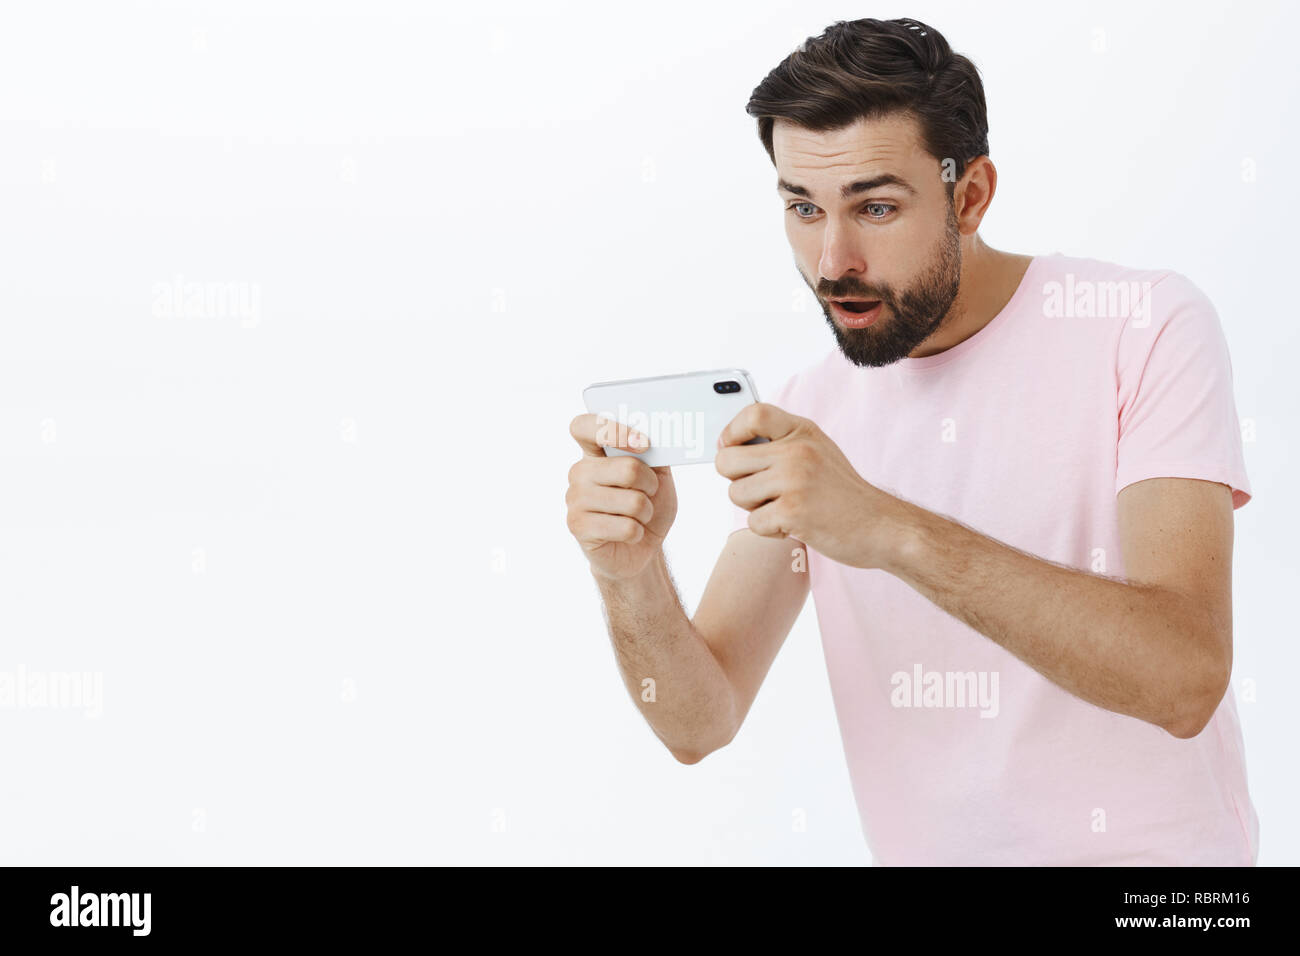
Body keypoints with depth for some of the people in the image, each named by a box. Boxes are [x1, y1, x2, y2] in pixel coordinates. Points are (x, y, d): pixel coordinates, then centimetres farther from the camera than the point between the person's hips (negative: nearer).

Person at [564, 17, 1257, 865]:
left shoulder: (1144, 327, -8)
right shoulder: (806, 415, 5)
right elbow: (701, 724, 1)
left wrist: (889, 529, -28)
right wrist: (633, 580, -18)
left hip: (1151, 849, -3)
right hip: (923, 848, 3)